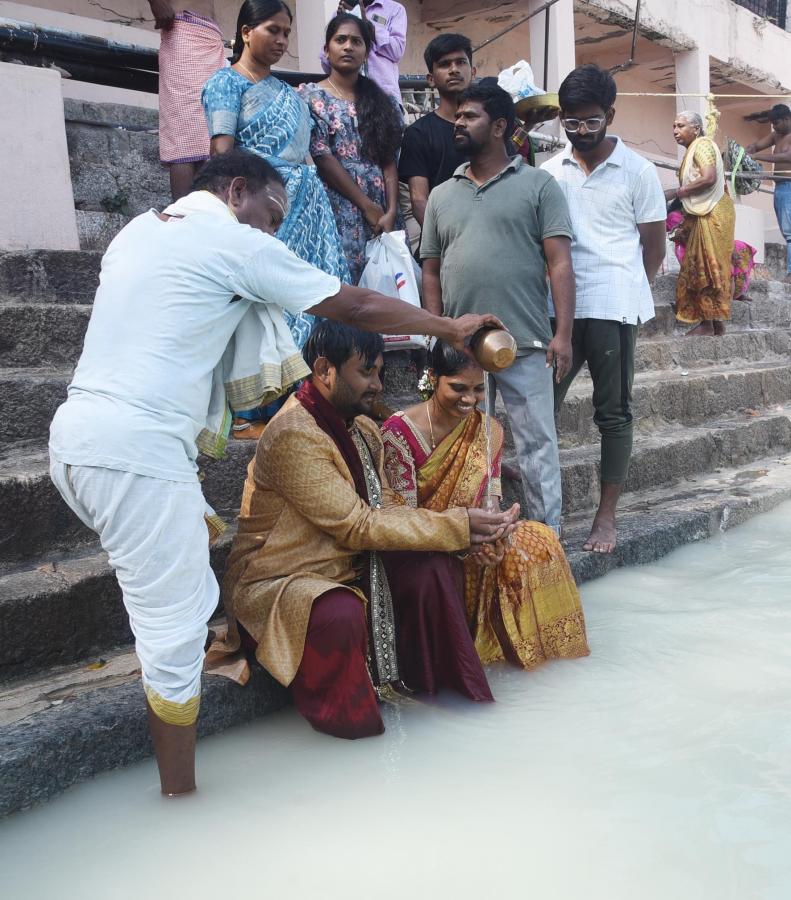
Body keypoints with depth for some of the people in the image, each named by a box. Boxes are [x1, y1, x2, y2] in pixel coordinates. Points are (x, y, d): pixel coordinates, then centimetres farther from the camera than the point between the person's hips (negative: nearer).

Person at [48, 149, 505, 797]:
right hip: (138, 449, -9)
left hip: (75, 434, 9)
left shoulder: (139, 230, 19)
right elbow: (354, 307, 2)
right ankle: (181, 794, 10)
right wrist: (450, 327, 14)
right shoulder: (237, 244, -4)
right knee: (175, 629, -1)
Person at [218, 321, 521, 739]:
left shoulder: (362, 428, 6)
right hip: (277, 581, -8)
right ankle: (338, 716, -7)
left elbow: (385, 507, 2)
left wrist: (465, 532, -14)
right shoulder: (293, 436, -23)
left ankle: (438, 677, 8)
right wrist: (456, 526, -22)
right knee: (341, 613, -36)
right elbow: (357, 526, -24)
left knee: (431, 568, -10)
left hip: (348, 569, 8)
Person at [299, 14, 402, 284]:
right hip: (339, 210, -4)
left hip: (382, 213, 4)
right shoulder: (310, 96, 3)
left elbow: (389, 161, 8)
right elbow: (322, 158, -7)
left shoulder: (380, 100, 15)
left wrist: (391, 211, -7)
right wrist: (367, 206, -10)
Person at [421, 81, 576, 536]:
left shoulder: (539, 185, 4)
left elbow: (560, 263, -3)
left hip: (526, 345, -4)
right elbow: (431, 271, 15)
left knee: (537, 444, 1)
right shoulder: (441, 195, 16)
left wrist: (563, 333, -12)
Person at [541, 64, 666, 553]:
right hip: (559, 307, 3)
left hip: (614, 309, -2)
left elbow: (654, 245, 6)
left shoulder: (638, 172, 2)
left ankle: (607, 516, 13)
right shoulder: (551, 172, 9)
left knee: (614, 413, 5)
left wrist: (627, 290, 5)